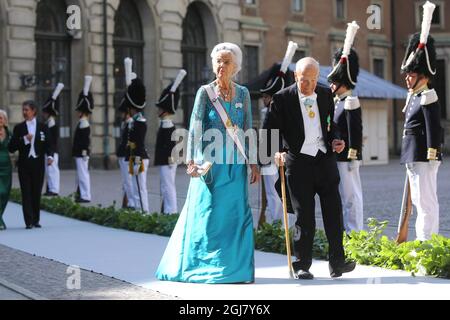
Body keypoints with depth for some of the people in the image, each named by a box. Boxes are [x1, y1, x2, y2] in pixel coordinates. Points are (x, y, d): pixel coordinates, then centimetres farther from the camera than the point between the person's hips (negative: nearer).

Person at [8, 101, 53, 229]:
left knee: (37, 193, 5)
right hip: (24, 164, 0)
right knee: (26, 193, -5)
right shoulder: (18, 128, 6)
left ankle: (36, 220, 15)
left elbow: (48, 145, 5)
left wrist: (50, 156, -15)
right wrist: (24, 140, -13)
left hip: (38, 164, 0)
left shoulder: (43, 127, 7)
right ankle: (29, 222, -7)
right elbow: (11, 147, 1)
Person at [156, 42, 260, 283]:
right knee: (207, 213, 0)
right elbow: (195, 127, -11)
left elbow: (248, 130, 10)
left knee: (236, 214, 4)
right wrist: (191, 160, -22)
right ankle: (203, 266, 10)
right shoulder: (205, 92, -3)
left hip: (235, 163, 3)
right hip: (210, 162, -3)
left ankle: (233, 268, 13)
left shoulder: (243, 94, 8)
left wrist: (253, 163, 6)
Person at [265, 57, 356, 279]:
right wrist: (276, 152, -20)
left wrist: (336, 140, 3)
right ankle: (302, 265, 11)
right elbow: (271, 130, -4)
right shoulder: (283, 99, -4)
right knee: (304, 216, 1)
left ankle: (337, 263, 6)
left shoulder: (326, 95, 9)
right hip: (298, 162, -3)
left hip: (325, 160, 3)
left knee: (334, 211, 0)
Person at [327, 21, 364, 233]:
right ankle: (346, 230, 21)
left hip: (347, 157, -10)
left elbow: (355, 130, -17)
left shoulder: (351, 102, -13)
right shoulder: (337, 102, 15)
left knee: (350, 194, -4)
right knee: (342, 194, 14)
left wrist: (352, 155, -20)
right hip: (336, 156, 10)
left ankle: (355, 233, 1)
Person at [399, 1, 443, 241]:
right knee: (418, 199, 15)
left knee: (426, 199, -7)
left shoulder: (428, 98, -12)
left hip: (423, 156, -10)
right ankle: (426, 237, 22)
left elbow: (434, 128, -17)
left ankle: (426, 239, -5)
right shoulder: (413, 97, 16)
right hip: (412, 155, 10)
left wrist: (432, 153, -21)